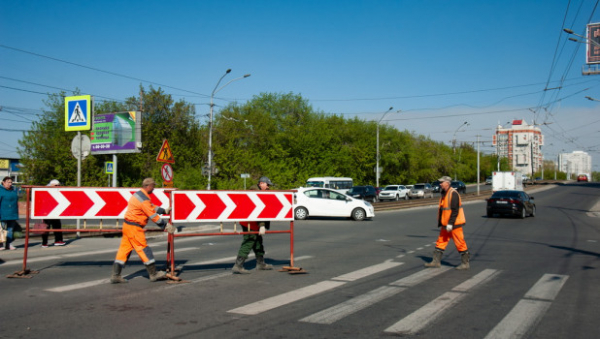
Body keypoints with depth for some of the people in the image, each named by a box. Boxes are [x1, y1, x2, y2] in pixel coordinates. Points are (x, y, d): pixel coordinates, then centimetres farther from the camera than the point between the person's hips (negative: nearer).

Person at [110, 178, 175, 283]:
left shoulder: (138, 194, 14)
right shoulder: (143, 199, -17)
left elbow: (152, 207, 24)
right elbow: (153, 216, -16)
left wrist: (164, 210, 26)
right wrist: (165, 225, -10)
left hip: (127, 226, 10)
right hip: (134, 227, -10)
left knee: (124, 249, 9)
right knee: (143, 249, -2)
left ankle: (115, 275, 10)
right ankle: (153, 274, 7)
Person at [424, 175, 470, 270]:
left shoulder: (453, 193, -15)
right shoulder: (444, 194, 14)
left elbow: (455, 210, -21)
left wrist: (450, 223, -23)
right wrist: (440, 223, 20)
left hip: (454, 224, -9)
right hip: (446, 224, 10)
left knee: (460, 243, -1)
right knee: (440, 242, 9)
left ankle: (465, 263, 8)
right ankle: (436, 261, 14)